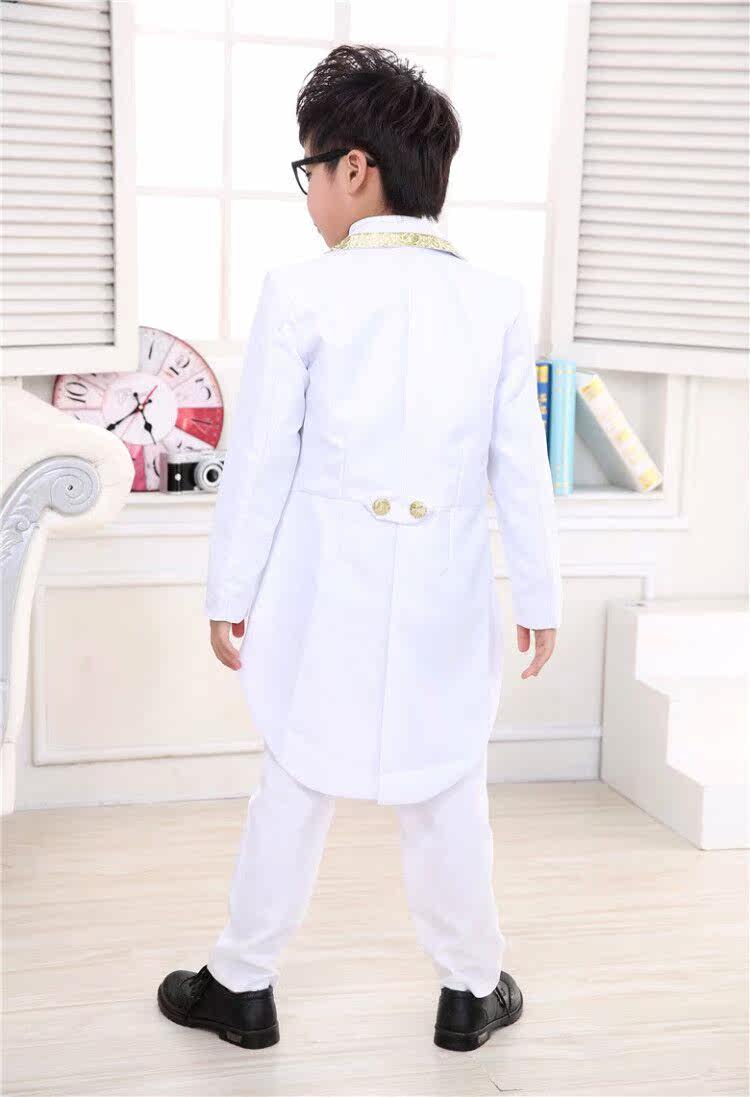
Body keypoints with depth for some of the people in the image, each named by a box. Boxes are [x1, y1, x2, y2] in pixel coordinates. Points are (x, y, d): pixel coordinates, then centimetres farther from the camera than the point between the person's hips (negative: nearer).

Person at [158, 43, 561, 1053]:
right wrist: (540, 596, 9)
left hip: (329, 595, -1)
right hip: (447, 596, 2)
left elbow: (260, 459, -6)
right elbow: (521, 470, 0)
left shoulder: (302, 293, -10)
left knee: (296, 787, 11)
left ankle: (243, 985, 25)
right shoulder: (498, 301, -3)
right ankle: (472, 989, 25)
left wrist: (231, 592, 4)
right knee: (447, 793, 13)